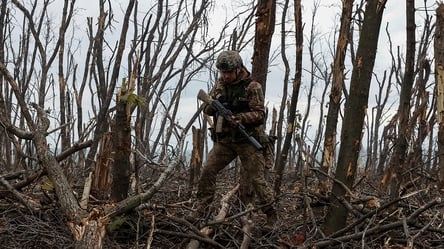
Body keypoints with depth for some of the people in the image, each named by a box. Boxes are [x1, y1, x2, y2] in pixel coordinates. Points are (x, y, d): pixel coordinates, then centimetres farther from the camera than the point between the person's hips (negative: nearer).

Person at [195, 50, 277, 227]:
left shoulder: (252, 87, -8)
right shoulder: (220, 85, 8)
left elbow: (259, 113, -14)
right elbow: (207, 110, 8)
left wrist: (240, 117, -29)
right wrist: (212, 106, -15)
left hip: (247, 140, -5)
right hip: (224, 140, 5)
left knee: (256, 179, -4)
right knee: (207, 171, -3)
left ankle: (271, 214, 9)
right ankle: (200, 211, 7)